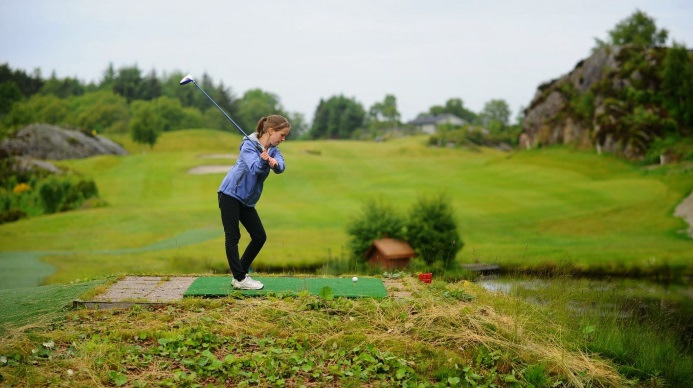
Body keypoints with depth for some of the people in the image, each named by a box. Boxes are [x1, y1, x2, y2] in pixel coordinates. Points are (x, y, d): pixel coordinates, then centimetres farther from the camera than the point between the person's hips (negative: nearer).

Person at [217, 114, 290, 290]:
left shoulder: (273, 150, 5)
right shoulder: (249, 145, -14)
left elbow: (281, 167, -16)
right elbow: (255, 168, -30)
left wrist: (274, 163, -39)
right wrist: (263, 162, -51)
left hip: (247, 200, 8)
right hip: (230, 194, -8)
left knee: (260, 237, 7)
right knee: (233, 236, -6)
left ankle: (239, 274, 15)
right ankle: (240, 279, -2)